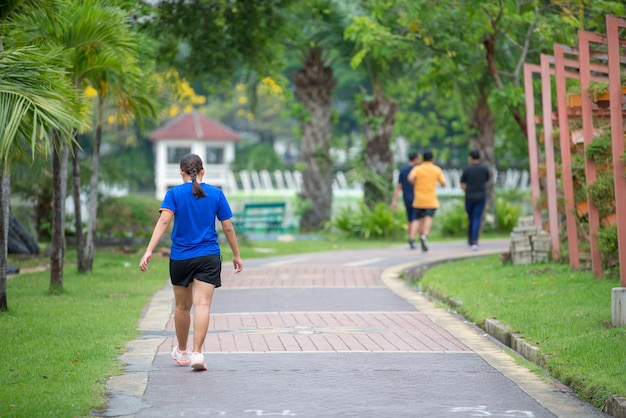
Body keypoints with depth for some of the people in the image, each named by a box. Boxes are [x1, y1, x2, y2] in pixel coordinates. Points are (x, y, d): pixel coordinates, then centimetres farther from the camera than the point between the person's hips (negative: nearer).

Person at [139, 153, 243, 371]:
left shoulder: (174, 193, -1)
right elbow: (228, 227, 4)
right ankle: (196, 353, -22)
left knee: (182, 306, 16)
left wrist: (149, 251, -20)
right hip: (209, 257, -1)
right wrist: (236, 255, 15)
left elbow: (163, 221, -14)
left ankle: (182, 351, 33)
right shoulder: (216, 194, 3)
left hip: (180, 258, 1)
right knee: (202, 305, -8)